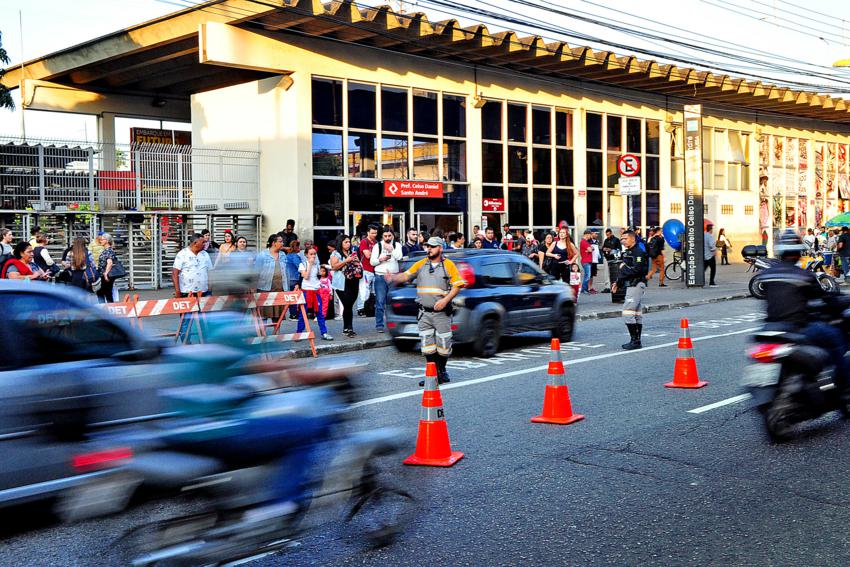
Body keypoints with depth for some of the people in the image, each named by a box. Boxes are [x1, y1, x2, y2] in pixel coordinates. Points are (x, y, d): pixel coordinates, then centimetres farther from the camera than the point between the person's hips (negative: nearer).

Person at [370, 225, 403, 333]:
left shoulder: (397, 245, 12)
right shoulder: (377, 246, 11)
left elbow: (399, 257, -4)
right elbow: (372, 262, 9)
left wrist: (391, 249, -11)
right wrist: (380, 259, -8)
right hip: (380, 276, -1)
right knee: (380, 302, -6)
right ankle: (379, 325, -3)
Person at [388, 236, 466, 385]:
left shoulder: (448, 265, -1)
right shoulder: (421, 264, 9)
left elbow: (458, 285, -5)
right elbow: (406, 276, 4)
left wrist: (445, 300, -17)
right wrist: (393, 278, -17)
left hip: (442, 313, -3)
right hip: (424, 313, 3)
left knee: (443, 344, 3)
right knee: (427, 345, 3)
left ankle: (442, 371, 23)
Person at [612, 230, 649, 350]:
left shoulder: (638, 252, -13)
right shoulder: (627, 252, 18)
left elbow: (637, 270, -25)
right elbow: (625, 270, 24)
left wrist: (624, 267, -11)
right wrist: (617, 282, 15)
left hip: (636, 285, -10)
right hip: (630, 285, 10)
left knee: (627, 313, -14)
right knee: (637, 314, 12)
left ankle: (635, 340, -11)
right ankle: (637, 341, 16)